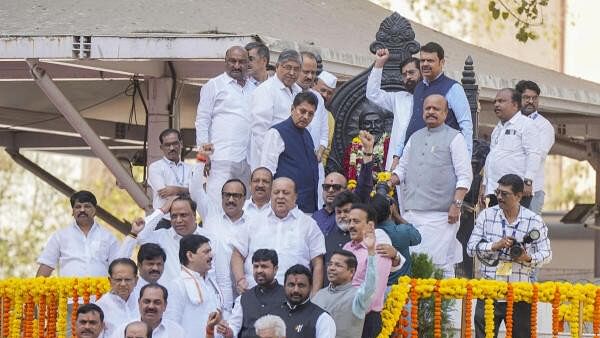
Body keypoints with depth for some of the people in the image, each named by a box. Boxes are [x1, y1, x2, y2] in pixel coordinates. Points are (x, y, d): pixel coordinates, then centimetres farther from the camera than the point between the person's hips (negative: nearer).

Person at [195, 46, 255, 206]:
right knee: (218, 205, -14)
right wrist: (204, 146, -9)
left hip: (248, 159, 6)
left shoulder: (253, 89, 20)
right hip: (222, 157, -6)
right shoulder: (214, 86, 5)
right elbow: (202, 119, 2)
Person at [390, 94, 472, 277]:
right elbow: (402, 169, 26)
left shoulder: (454, 138, 2)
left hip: (440, 214, -6)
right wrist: (387, 183, 6)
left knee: (440, 264, -9)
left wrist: (456, 204, -13)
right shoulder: (415, 138, 20)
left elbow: (465, 176, -4)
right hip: (412, 212, 6)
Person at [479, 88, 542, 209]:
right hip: (493, 189, 8)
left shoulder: (526, 124, -2)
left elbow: (533, 155, -11)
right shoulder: (497, 128, 25)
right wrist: (484, 185, 23)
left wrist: (527, 181, -19)